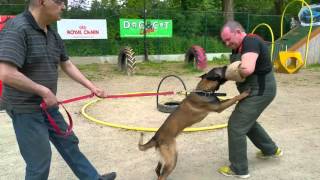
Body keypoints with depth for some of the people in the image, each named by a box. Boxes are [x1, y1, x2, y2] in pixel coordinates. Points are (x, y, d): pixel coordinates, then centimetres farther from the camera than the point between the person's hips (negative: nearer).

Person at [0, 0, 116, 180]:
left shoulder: (53, 34, 5)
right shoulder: (17, 28, -21)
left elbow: (67, 65, 12)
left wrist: (92, 87, 6)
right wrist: (44, 91, -22)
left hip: (48, 105, 9)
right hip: (26, 109, -8)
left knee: (69, 143, 20)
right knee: (40, 160, 2)